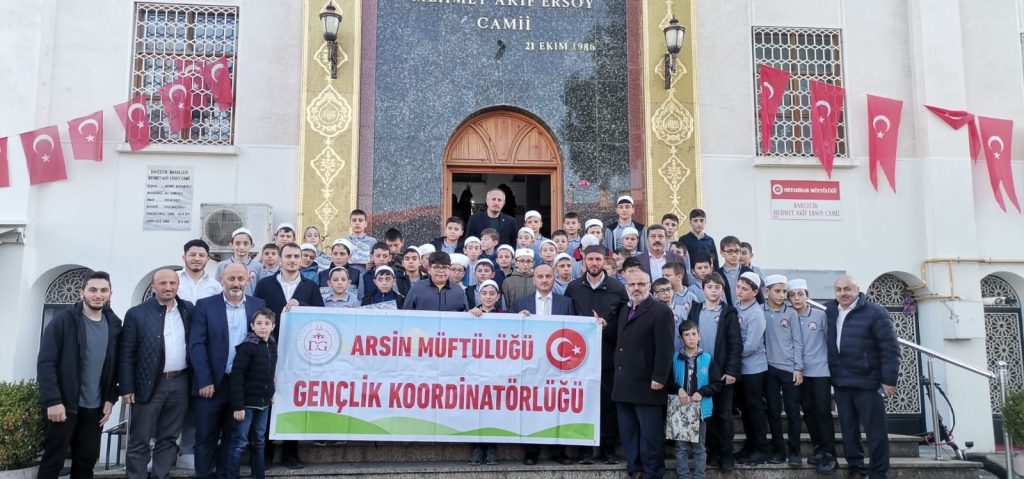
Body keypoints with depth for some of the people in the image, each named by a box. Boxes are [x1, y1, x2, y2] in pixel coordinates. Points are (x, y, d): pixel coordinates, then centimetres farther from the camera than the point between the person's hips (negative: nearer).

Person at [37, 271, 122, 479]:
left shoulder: (114, 325, 7)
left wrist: (110, 398, 3)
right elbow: (45, 362, -11)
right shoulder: (63, 321, -6)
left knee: (87, 460, 7)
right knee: (53, 460, 2)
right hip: (63, 404, -4)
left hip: (95, 407, 4)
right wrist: (52, 401, -17)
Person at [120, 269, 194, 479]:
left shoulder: (189, 310, 6)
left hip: (180, 384, 3)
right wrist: (127, 388, -8)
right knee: (140, 441, 3)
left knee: (169, 439, 11)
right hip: (149, 385, -3)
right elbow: (126, 355, -3)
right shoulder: (137, 314, -3)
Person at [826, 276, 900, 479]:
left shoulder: (875, 313, -9)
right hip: (841, 382, 5)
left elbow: (890, 348, -10)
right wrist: (833, 375, 10)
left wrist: (889, 380, -12)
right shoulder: (830, 312, 8)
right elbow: (829, 344, 19)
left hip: (867, 382, -5)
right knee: (848, 430, 13)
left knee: (875, 431, 1)